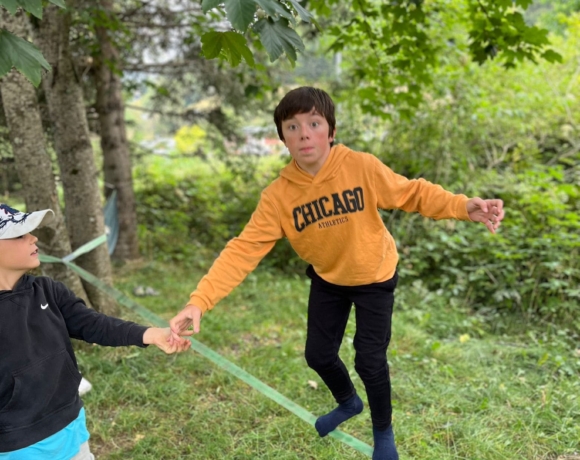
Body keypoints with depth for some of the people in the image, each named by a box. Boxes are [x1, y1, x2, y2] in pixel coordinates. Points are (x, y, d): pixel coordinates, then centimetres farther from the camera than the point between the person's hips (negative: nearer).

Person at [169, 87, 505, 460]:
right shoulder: (278, 195, -23)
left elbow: (413, 192, -17)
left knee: (369, 360, 0)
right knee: (318, 354, 13)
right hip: (327, 279, 3)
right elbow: (243, 250, -26)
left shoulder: (362, 167, -27)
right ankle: (349, 402, 49)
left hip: (374, 277, -3)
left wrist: (464, 206, -34)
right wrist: (199, 301, -37)